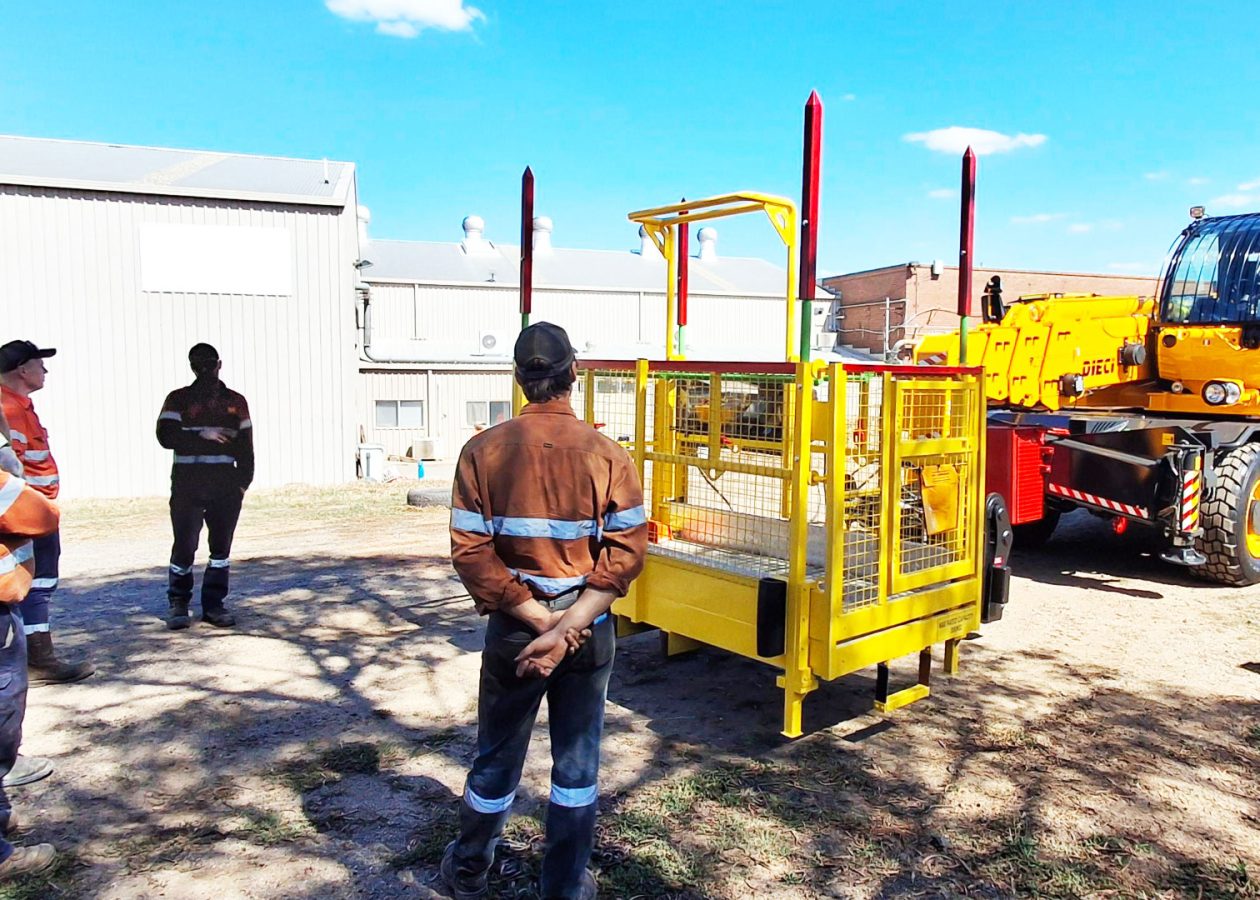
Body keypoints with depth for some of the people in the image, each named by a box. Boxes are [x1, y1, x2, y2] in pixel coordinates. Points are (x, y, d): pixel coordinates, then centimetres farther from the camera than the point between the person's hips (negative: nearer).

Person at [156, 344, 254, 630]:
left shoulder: (236, 402, 12)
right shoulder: (178, 399, 6)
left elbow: (245, 446, 10)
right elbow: (166, 436, -7)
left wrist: (243, 482, 1)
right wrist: (202, 436, -16)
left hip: (226, 485, 2)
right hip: (187, 483, -2)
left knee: (221, 547, 5)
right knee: (184, 545, -2)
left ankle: (214, 604, 15)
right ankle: (178, 605, 12)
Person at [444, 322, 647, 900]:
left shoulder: (484, 450, -9)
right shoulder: (608, 455, -8)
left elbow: (471, 552, -13)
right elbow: (626, 553, -15)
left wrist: (539, 619, -13)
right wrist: (569, 626, -17)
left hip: (513, 628, 1)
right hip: (589, 631, 0)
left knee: (497, 755, 20)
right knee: (577, 761, 16)